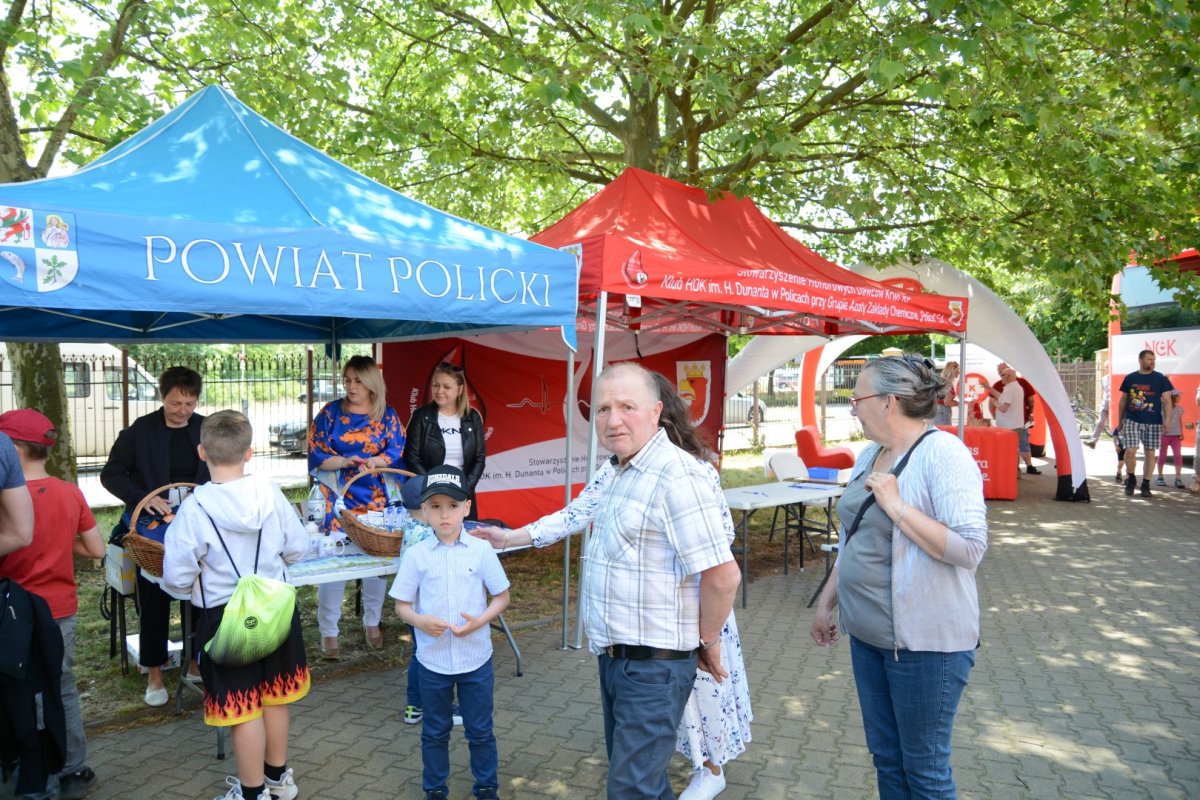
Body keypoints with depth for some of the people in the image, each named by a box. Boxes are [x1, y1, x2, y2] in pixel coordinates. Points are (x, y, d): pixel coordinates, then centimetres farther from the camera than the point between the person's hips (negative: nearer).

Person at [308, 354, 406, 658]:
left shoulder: (387, 415, 5)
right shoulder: (330, 413, 2)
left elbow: (396, 452, -1)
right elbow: (317, 456, -3)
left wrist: (375, 462, -20)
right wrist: (346, 462, -19)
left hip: (376, 498, 2)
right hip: (337, 497, -2)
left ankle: (372, 622, 27)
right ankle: (328, 632, 7)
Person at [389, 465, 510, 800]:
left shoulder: (481, 550, -8)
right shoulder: (416, 554, -7)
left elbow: (502, 597, 0)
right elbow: (401, 605, 0)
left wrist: (480, 621, -18)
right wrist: (419, 620, -20)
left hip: (476, 658, 0)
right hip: (432, 660, 1)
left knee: (480, 730, 14)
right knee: (435, 732, 17)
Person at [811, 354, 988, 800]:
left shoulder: (942, 452, -17)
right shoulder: (870, 455, 8)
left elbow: (971, 548, -25)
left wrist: (897, 506, -25)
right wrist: (828, 601, 19)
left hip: (924, 640, -8)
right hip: (868, 633, 8)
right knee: (885, 758, 19)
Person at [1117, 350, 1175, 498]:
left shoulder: (1160, 379, 3)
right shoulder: (1130, 378, 7)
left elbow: (1166, 400, -1)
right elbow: (1123, 400, 13)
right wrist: (1119, 420, 12)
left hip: (1153, 423, 0)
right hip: (1132, 421, 0)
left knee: (1149, 453, 4)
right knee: (1130, 451, -9)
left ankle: (1145, 484, 14)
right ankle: (1131, 478, 13)